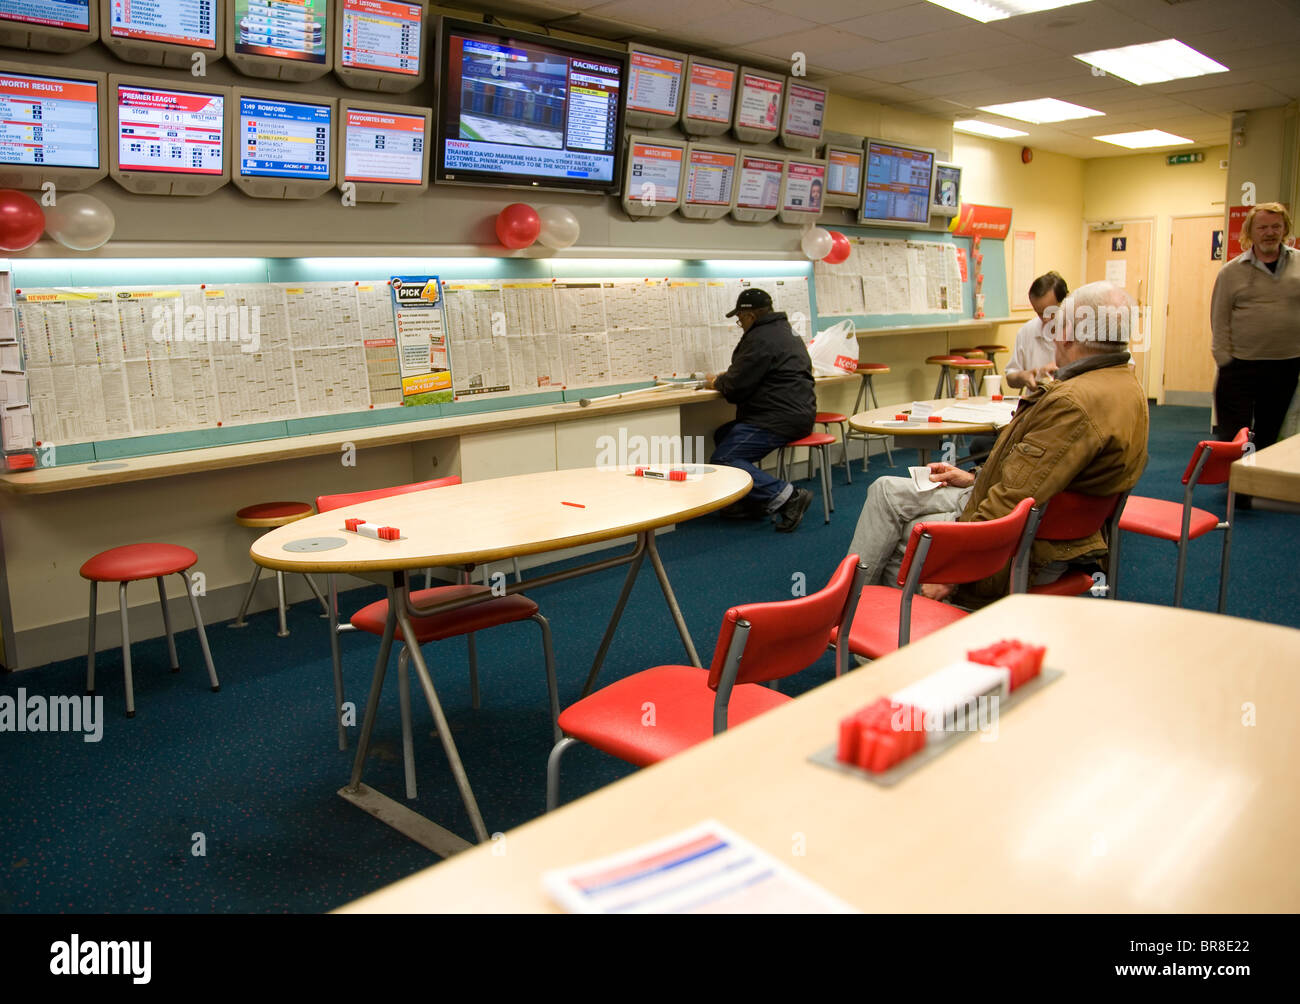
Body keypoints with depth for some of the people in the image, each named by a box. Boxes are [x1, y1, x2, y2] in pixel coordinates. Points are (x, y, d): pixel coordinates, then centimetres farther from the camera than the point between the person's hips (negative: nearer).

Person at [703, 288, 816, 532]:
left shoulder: (760, 339, -14)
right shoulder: (784, 331, 21)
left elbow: (736, 386, -15)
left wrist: (717, 382, 6)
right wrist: (726, 378, 20)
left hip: (781, 419, -11)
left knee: (722, 461, -15)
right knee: (723, 436, 19)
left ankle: (787, 496, -21)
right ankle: (752, 501, 15)